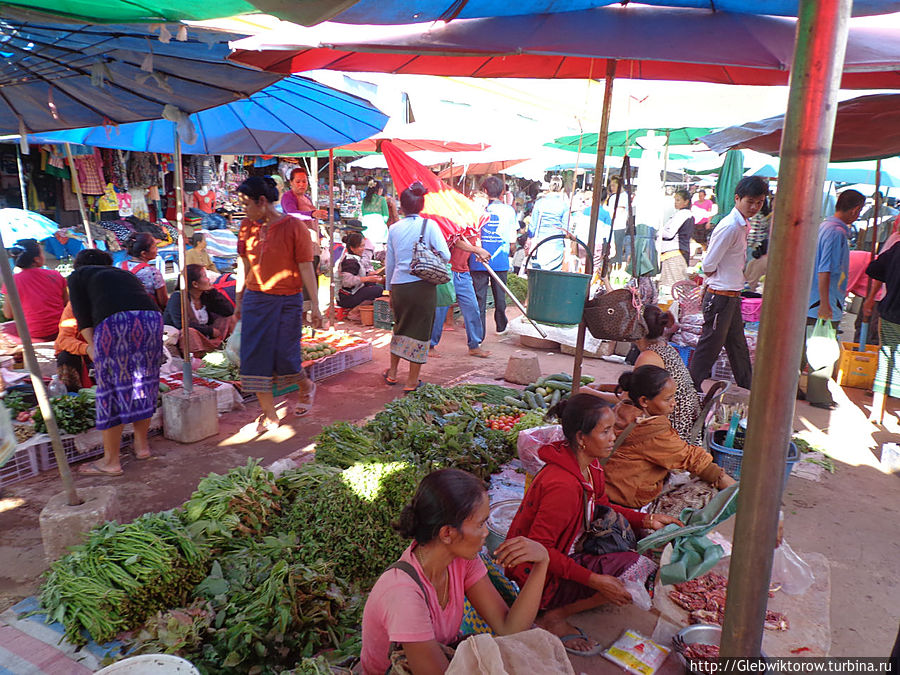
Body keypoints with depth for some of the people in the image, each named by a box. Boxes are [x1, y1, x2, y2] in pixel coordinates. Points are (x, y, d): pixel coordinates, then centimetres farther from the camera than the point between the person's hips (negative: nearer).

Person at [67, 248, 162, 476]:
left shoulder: (78, 275, 23)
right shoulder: (125, 274, 35)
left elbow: (82, 315, 11)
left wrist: (92, 345, 12)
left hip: (114, 321, -5)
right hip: (152, 318, 5)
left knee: (112, 389, 1)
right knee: (142, 383, 16)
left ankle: (111, 461, 9)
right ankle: (142, 445, 28)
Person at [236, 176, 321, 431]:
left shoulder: (293, 227, -9)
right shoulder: (247, 226, 6)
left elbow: (306, 268, -9)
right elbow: (243, 266, 14)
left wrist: (314, 305, -10)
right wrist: (239, 300, 17)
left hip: (287, 302, -5)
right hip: (254, 300, 5)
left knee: (284, 355, -1)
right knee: (254, 357, 1)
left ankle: (305, 387, 34)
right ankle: (269, 416, 13)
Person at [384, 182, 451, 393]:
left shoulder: (394, 228, 5)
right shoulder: (429, 225, -5)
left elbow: (389, 262, 11)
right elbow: (445, 256, -9)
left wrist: (389, 288, 21)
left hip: (398, 286, 4)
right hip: (423, 286, -4)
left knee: (400, 327, 22)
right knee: (420, 330, 7)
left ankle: (392, 372, 31)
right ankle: (412, 381, 13)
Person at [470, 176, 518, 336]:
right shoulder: (508, 210, 0)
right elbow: (512, 242, 3)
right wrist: (511, 252, 21)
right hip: (500, 260, 1)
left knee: (479, 296, 2)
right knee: (500, 294, 16)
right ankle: (501, 325, 31)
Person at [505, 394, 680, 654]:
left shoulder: (591, 465, -1)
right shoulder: (564, 485, -30)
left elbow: (602, 508, 15)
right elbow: (539, 549, -27)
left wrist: (645, 520, 2)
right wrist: (594, 581, -28)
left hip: (563, 556, 9)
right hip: (541, 575, -9)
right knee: (636, 567, -17)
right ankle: (555, 617, -5)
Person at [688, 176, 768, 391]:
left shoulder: (743, 224, 12)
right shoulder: (730, 226, -19)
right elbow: (708, 265, -19)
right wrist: (722, 281, -3)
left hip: (733, 296, 10)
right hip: (720, 297, -10)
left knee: (738, 346, 18)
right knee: (710, 345, -1)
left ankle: (747, 390, 30)